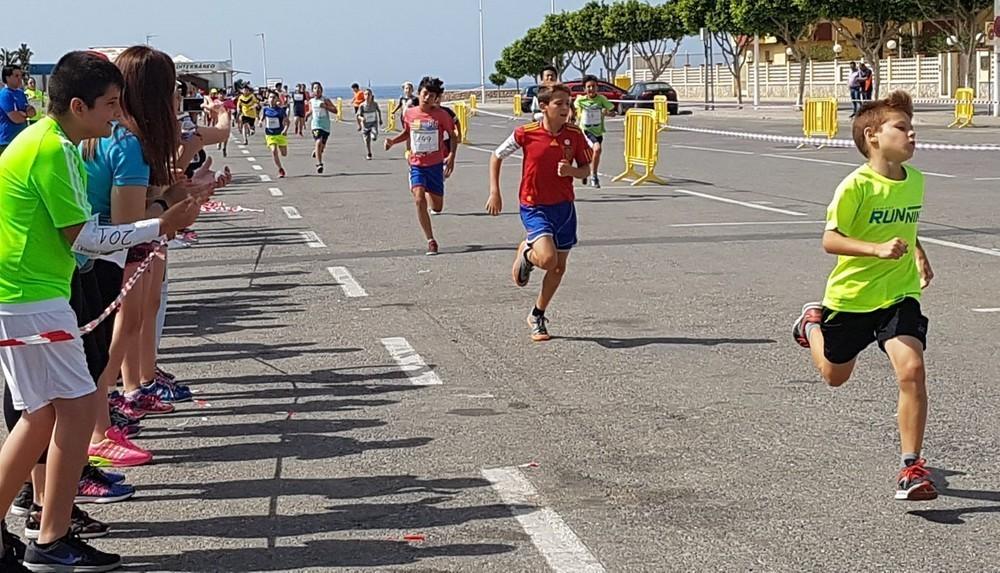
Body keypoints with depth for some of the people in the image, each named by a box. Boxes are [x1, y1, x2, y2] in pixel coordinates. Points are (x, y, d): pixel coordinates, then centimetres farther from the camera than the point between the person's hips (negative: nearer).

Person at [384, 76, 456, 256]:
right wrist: (393, 141, 0)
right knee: (419, 200, -20)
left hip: (436, 165, -1)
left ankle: (429, 192, 45)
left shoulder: (441, 115, -10)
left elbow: (453, 135, 1)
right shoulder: (409, 114, -2)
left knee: (437, 207, 7)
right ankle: (431, 241, -12)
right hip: (416, 165, 1)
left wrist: (452, 156, -13)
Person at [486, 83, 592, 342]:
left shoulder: (574, 134, -4)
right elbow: (496, 157, 2)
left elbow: (586, 169, 7)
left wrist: (571, 170, -16)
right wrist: (495, 192, -3)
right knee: (548, 258, -24)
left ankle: (537, 316, 31)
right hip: (534, 206, -4)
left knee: (559, 267, 11)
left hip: (564, 206, 4)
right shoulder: (526, 133, -12)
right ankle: (526, 252, 14)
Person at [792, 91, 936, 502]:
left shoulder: (915, 180, 0)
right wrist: (878, 249, -35)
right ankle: (812, 323, 52)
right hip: (851, 295, -3)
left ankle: (912, 467, -10)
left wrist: (918, 255, 10)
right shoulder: (857, 185, -19)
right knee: (834, 375, 19)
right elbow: (829, 239, -23)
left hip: (899, 294, 3)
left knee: (912, 370, -18)